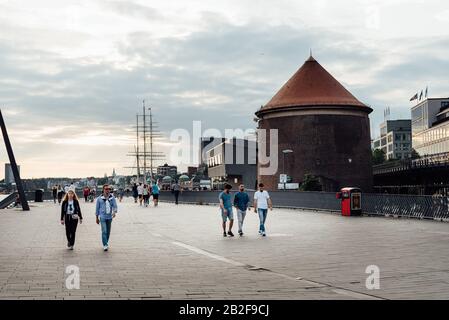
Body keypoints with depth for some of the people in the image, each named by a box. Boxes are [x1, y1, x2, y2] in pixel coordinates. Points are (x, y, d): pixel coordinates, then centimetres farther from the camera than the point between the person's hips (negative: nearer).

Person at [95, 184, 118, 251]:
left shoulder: (112, 198, 1)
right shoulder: (99, 198, -2)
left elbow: (115, 206, -4)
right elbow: (97, 208, 5)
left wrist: (114, 212, -25)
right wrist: (97, 218, 6)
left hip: (109, 217, 3)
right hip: (103, 217, -3)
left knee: (108, 232, 12)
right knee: (104, 231, -13)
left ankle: (106, 243, 28)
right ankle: (105, 245, -10)